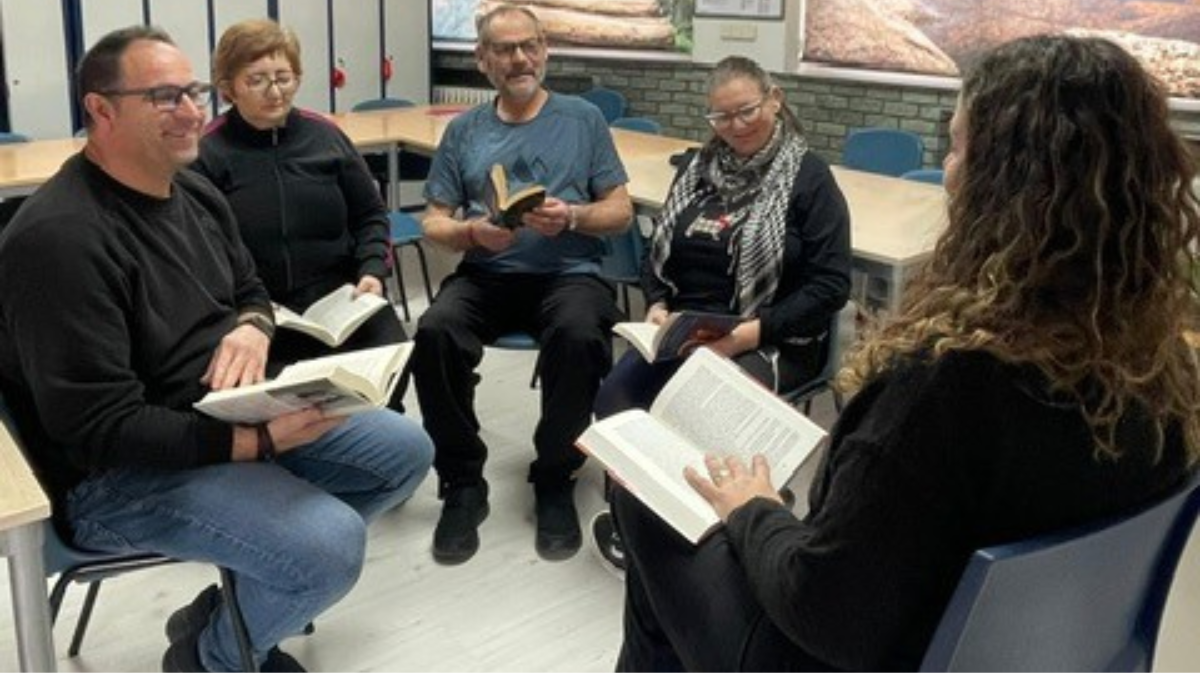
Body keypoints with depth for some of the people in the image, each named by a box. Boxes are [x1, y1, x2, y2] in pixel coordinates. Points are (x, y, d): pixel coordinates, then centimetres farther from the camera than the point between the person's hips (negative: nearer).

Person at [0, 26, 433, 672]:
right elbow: (99, 429, -26)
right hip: (118, 473, -9)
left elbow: (250, 291, 18)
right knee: (333, 545, -27)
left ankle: (235, 604, 14)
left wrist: (253, 329, -8)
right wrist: (258, 441, -31)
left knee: (406, 449, 6)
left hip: (227, 415, 9)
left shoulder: (196, 193, 5)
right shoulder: (59, 239, -24)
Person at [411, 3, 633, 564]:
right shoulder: (463, 131, 15)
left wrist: (571, 216, -12)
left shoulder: (583, 119, 11)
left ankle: (555, 480, -11)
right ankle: (463, 483, -11)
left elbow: (621, 212, 8)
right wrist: (473, 232, -11)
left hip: (568, 273, -1)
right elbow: (433, 223, 11)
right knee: (434, 333, -30)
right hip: (485, 274, 2)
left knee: (579, 338, -35)